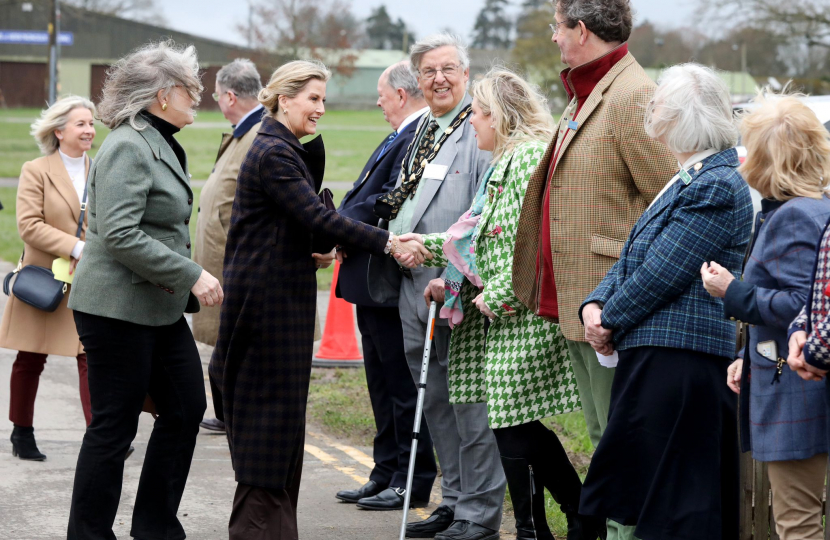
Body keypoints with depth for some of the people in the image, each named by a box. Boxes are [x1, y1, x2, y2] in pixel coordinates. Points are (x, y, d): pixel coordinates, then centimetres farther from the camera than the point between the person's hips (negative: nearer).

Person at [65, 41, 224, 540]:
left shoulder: (163, 146, 16)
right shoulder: (128, 147, -16)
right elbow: (119, 235, -25)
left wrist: (189, 283, 21)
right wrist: (191, 275, -24)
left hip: (160, 308, 10)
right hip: (118, 307, -10)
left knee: (186, 409, 10)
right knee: (115, 425, -4)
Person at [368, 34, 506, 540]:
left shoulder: (481, 130, -12)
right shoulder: (423, 131, 16)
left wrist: (454, 277, -22)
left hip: (455, 289, -9)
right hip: (414, 286, 9)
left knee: (468, 401, -4)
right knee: (436, 401, 15)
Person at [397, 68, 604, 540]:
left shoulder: (530, 157, -14)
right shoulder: (506, 161, 18)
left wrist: (495, 295, -18)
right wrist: (431, 246, 18)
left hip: (521, 319, -10)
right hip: (503, 321, 10)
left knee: (512, 428, -5)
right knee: (519, 426, 10)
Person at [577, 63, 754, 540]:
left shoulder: (717, 187, -14)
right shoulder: (690, 180, 20)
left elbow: (660, 274, -17)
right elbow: (632, 255, 19)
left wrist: (610, 322, -6)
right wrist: (595, 304, 3)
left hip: (680, 360, -10)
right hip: (655, 356, 10)